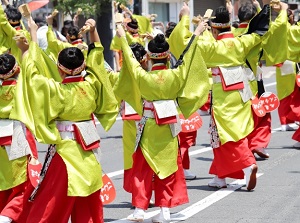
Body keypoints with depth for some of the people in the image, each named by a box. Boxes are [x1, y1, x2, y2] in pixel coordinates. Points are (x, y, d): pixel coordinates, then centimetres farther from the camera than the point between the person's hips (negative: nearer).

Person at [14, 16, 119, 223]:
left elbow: (33, 71, -15)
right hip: (89, 148, 5)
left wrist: (33, 36, -9)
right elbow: (97, 56, 10)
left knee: (53, 201, -2)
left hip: (66, 148, -5)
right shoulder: (91, 84, -5)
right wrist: (93, 31, 12)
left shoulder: (56, 90, -18)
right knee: (89, 201, 12)